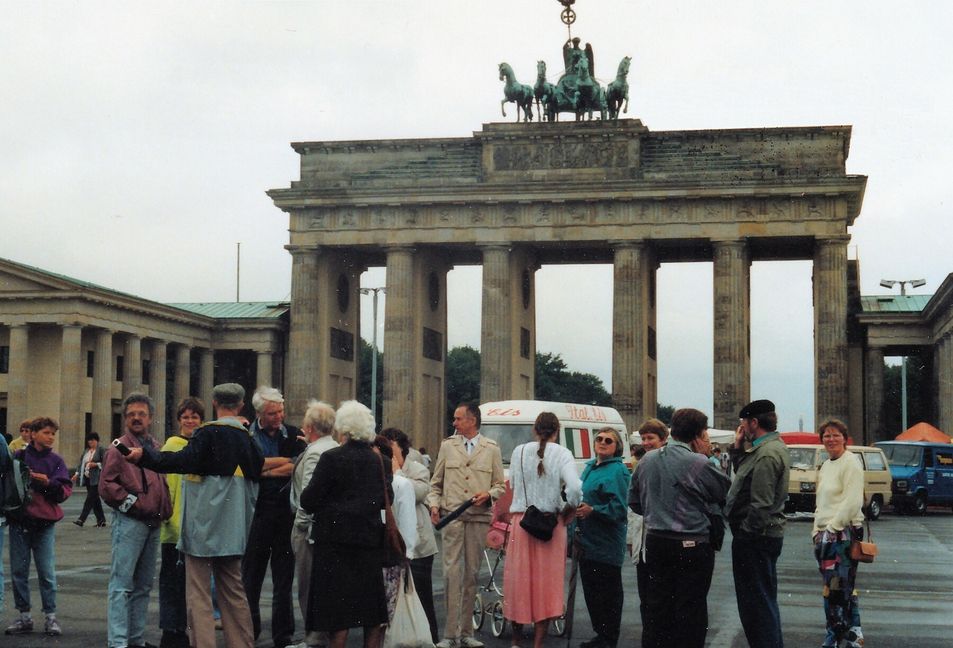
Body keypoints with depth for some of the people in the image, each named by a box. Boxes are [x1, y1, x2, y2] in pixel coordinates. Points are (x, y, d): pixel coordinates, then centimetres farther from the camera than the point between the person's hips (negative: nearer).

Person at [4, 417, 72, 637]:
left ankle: (51, 617, 5)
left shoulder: (56, 461, 4)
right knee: (19, 571, 5)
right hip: (19, 521, 1)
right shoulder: (18, 457, 4)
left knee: (47, 572, -1)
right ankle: (24, 616, 14)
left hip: (44, 522, -1)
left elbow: (65, 490, -1)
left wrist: (49, 483, -18)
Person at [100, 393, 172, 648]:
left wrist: (165, 510, 13)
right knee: (122, 584, -9)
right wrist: (131, 503, -12)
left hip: (153, 523, 7)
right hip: (129, 522, -7)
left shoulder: (156, 449, 16)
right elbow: (106, 485, -10)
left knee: (143, 585, 11)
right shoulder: (119, 448, -3)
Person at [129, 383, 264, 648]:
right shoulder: (247, 438, 8)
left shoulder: (208, 434, -11)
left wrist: (145, 455, -24)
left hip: (204, 527, -6)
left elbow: (184, 461, -24)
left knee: (199, 594, -3)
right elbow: (257, 474, 15)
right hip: (232, 530, 7)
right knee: (233, 591, 16)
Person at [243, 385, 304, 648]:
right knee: (250, 578, 5)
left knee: (284, 580, 5)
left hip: (287, 514, 1)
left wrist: (264, 470, -10)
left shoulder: (293, 435, 6)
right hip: (256, 513, -1)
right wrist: (286, 461, -10)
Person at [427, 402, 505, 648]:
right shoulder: (447, 446, 12)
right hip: (452, 516, 0)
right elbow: (436, 482, 15)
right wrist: (434, 504, -1)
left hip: (479, 517, 0)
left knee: (472, 573, 4)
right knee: (451, 572, -8)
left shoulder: (492, 449, 9)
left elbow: (500, 485, 12)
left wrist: (488, 495, -8)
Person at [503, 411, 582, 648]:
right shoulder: (562, 454, -7)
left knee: (518, 580, 12)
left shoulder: (519, 451, 1)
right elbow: (574, 488, -17)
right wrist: (569, 512, -2)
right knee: (547, 583, 5)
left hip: (521, 521, 2)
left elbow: (513, 484, 9)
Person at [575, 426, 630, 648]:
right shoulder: (589, 467, 15)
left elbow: (619, 507, -17)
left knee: (608, 592, -1)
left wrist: (592, 511, -24)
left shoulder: (617, 471, -10)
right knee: (590, 590, 14)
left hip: (606, 544, -9)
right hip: (587, 541, 9)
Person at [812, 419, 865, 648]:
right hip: (825, 533, 9)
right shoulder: (826, 466, 18)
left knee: (838, 587, -9)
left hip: (844, 532, -9)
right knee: (836, 586, 8)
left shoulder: (850, 463, -9)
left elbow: (853, 502, -16)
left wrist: (832, 528, -15)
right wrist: (818, 531, 13)